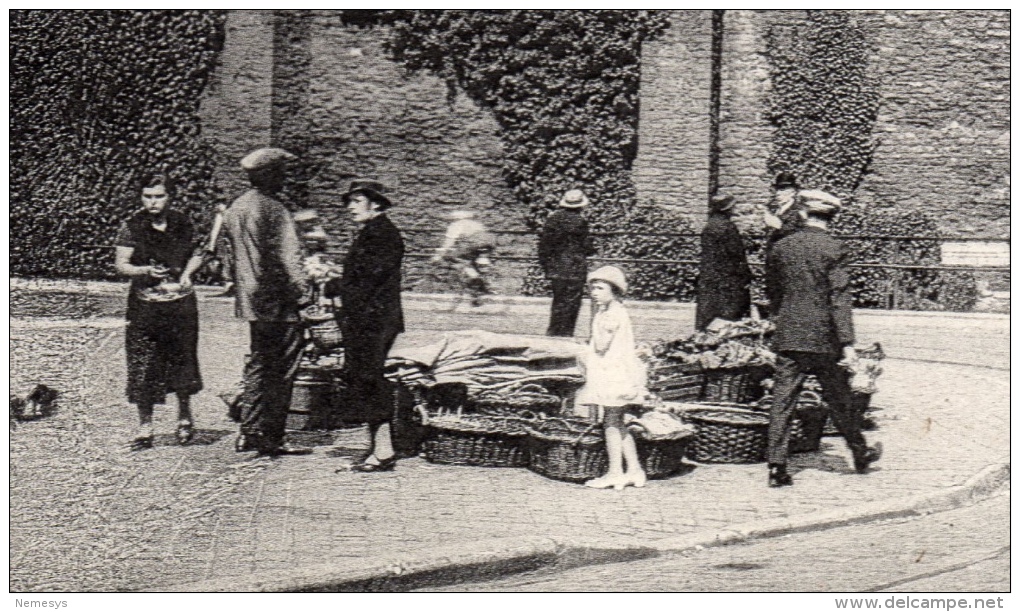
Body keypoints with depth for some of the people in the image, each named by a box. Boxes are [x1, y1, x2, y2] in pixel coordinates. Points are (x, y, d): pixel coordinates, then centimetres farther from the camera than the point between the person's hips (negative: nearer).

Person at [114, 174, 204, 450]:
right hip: (145, 305, -1)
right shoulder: (132, 226, -3)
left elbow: (196, 254, 17)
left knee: (182, 360, 6)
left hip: (181, 303, 2)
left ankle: (184, 415, 29)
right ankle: (145, 426, 8)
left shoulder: (183, 224, 3)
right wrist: (145, 270, -22)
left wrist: (187, 272, -3)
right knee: (143, 365, -3)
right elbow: (121, 265, -4)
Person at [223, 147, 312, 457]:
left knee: (258, 364, 18)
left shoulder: (235, 208, 11)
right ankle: (270, 439, 2)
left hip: (251, 301, 9)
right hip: (277, 303, -9)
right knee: (281, 372, -1)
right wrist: (300, 294, -12)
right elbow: (287, 258, -19)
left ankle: (249, 433, 20)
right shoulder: (272, 209, -16)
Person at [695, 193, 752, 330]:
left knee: (706, 313, 8)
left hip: (707, 277, 7)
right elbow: (737, 254, -14)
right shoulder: (728, 226, -13)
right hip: (728, 277, -7)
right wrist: (745, 277, -9)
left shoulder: (708, 226, 9)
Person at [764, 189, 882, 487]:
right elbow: (839, 297, -13)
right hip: (824, 339, -2)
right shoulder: (833, 249, -9)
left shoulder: (781, 247, 3)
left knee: (782, 402, 1)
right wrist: (847, 343, -14)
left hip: (788, 338, 2)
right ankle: (861, 454, 30)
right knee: (840, 400, 12)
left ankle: (776, 467, -4)